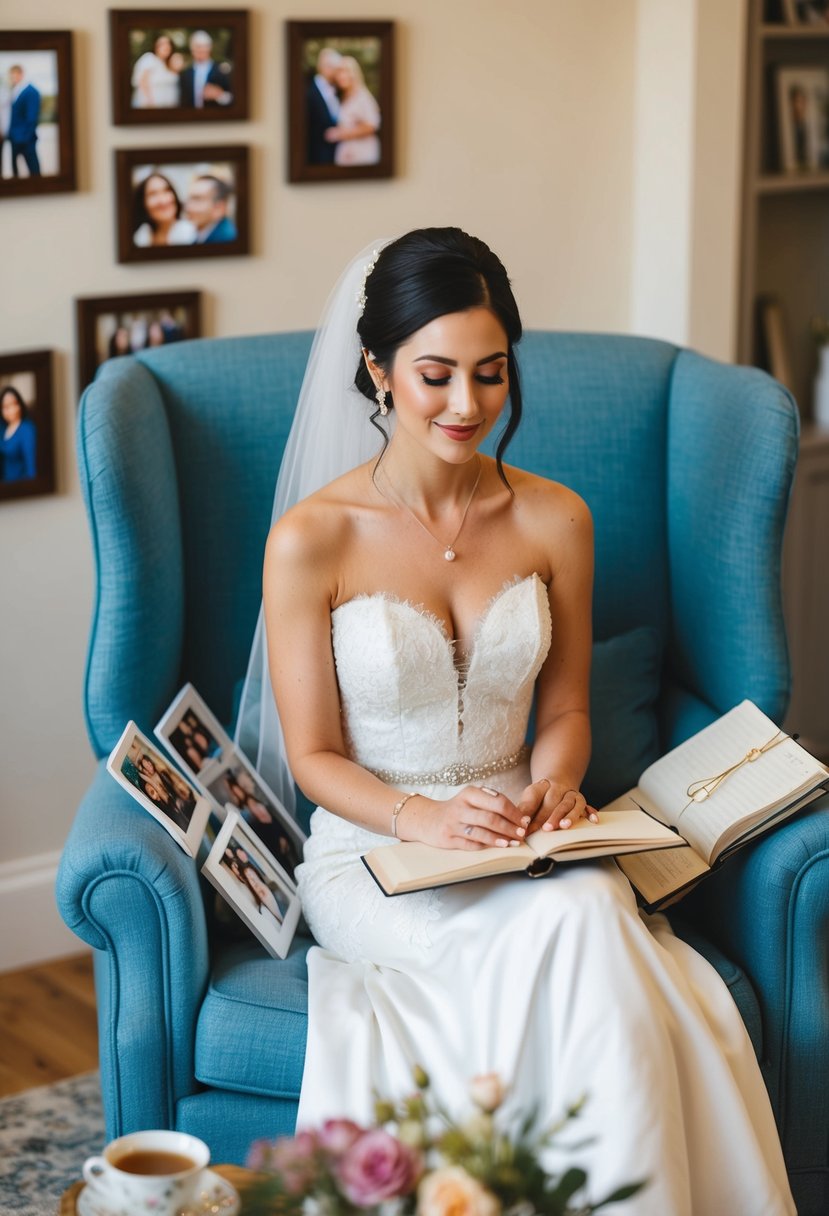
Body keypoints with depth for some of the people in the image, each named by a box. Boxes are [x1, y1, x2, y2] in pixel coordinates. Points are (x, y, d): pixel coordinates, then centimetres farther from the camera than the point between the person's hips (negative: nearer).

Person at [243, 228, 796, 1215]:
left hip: (522, 842, 3)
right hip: (369, 845, -3)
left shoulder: (554, 521, 4)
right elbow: (314, 756, -3)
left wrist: (554, 782, -9)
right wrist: (425, 818, -21)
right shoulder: (311, 540, -7)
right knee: (557, 927, -32)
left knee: (593, 912, -32)